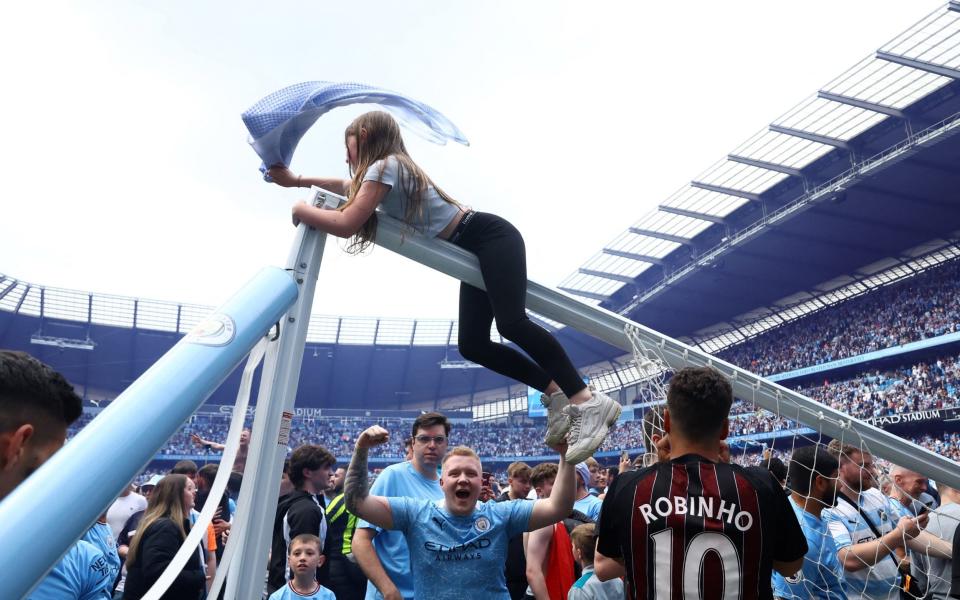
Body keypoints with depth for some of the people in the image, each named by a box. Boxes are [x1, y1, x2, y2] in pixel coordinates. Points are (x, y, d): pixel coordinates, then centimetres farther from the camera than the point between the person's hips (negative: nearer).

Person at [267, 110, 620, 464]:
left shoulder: (384, 166, -10)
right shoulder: (386, 171, 19)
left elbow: (346, 224, -17)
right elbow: (349, 187, 41)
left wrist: (302, 210, 1)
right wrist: (297, 180, 43)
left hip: (492, 237, -9)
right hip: (475, 252, 9)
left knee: (511, 323, -29)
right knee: (472, 345, -3)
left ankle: (588, 401, -27)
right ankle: (557, 395, -3)